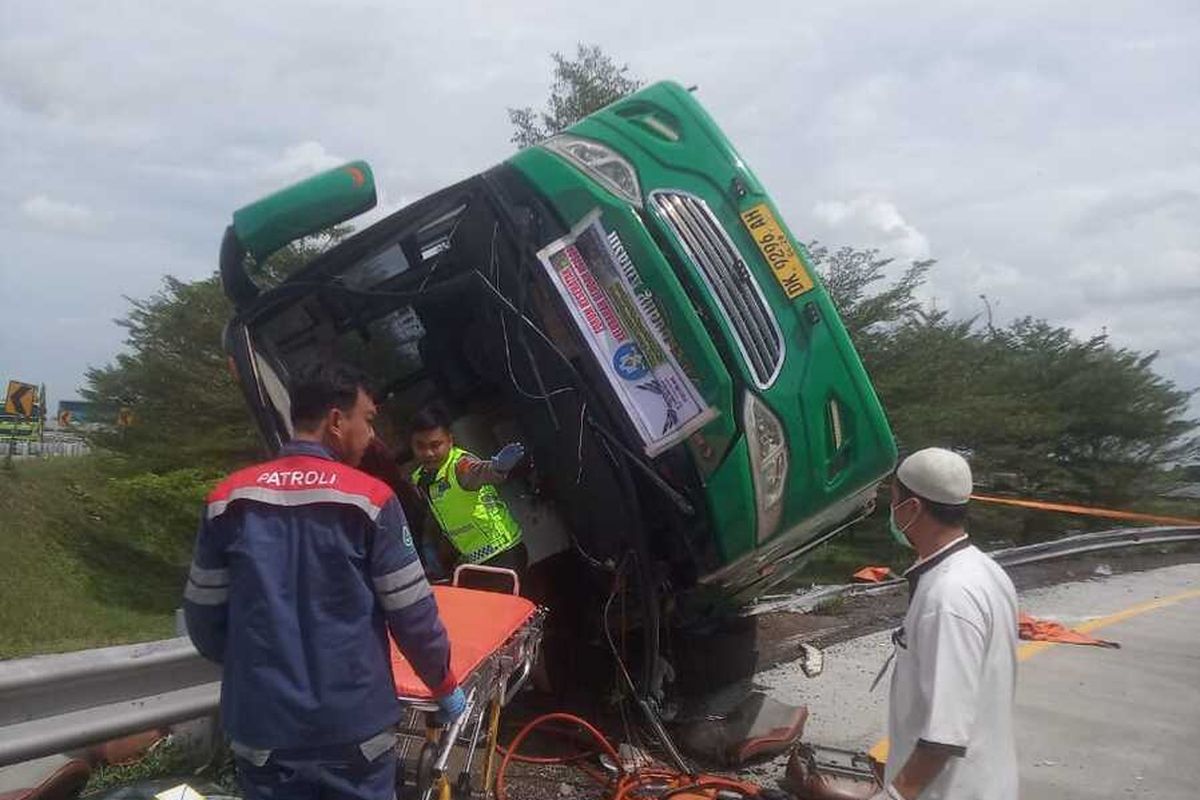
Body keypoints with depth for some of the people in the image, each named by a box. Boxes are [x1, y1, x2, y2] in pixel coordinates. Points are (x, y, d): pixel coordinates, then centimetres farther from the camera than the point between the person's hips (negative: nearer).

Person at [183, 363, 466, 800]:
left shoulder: (229, 497, -1)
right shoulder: (369, 499, -10)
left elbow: (203, 615, 6)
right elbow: (412, 615, -7)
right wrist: (445, 686, 10)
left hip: (261, 727, 3)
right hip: (352, 726, -3)